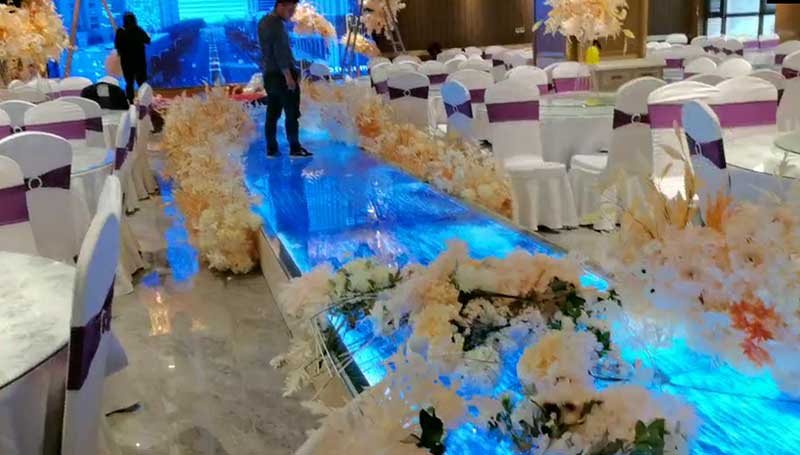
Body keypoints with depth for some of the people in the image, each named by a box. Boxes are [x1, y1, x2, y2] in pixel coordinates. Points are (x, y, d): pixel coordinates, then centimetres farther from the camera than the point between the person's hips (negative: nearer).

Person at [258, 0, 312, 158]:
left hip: (270, 74, 9)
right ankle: (295, 148, -2)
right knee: (292, 113, -4)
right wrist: (288, 75, -21)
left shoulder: (264, 22, 15)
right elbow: (280, 52, -20)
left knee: (272, 113, 8)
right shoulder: (277, 24, -14)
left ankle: (271, 149, 9)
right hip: (282, 74, -9)